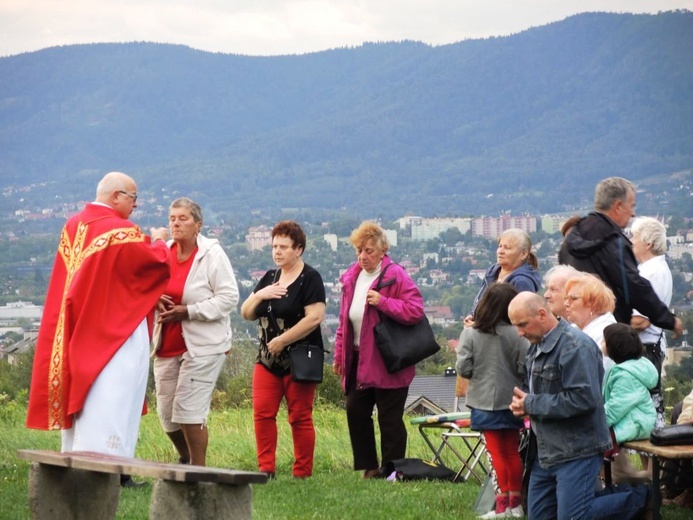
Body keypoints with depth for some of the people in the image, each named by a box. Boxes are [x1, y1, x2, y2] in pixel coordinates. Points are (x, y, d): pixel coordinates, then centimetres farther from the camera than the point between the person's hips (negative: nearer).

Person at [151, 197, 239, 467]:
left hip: (202, 345, -6)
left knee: (189, 410, -11)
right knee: (166, 412, 7)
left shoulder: (212, 255, -8)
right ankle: (185, 459, 33)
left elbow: (229, 298, -13)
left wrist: (188, 311, -20)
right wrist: (154, 299, -5)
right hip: (167, 344, 6)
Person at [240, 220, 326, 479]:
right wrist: (259, 295, -7)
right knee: (262, 413, -4)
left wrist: (281, 341, -16)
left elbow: (314, 318, -18)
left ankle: (302, 474, 4)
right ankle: (266, 469, 0)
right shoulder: (269, 278, 15)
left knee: (300, 418, -2)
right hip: (267, 360, 6)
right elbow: (246, 313, 14)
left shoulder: (310, 279, -6)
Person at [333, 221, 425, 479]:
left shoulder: (396, 276, -10)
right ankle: (369, 467, 16)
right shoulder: (351, 277, 11)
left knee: (390, 417, -1)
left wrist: (382, 301, -25)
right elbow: (344, 320, 17)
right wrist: (339, 355, 15)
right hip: (357, 359, 7)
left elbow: (415, 310, -20)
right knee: (355, 411, 6)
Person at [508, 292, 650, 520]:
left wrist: (531, 405, -20)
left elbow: (584, 398, -27)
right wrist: (521, 402, -3)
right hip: (546, 451, 10)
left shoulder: (575, 346, -18)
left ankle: (636, 497, 12)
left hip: (577, 451, -10)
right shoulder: (537, 346, 11)